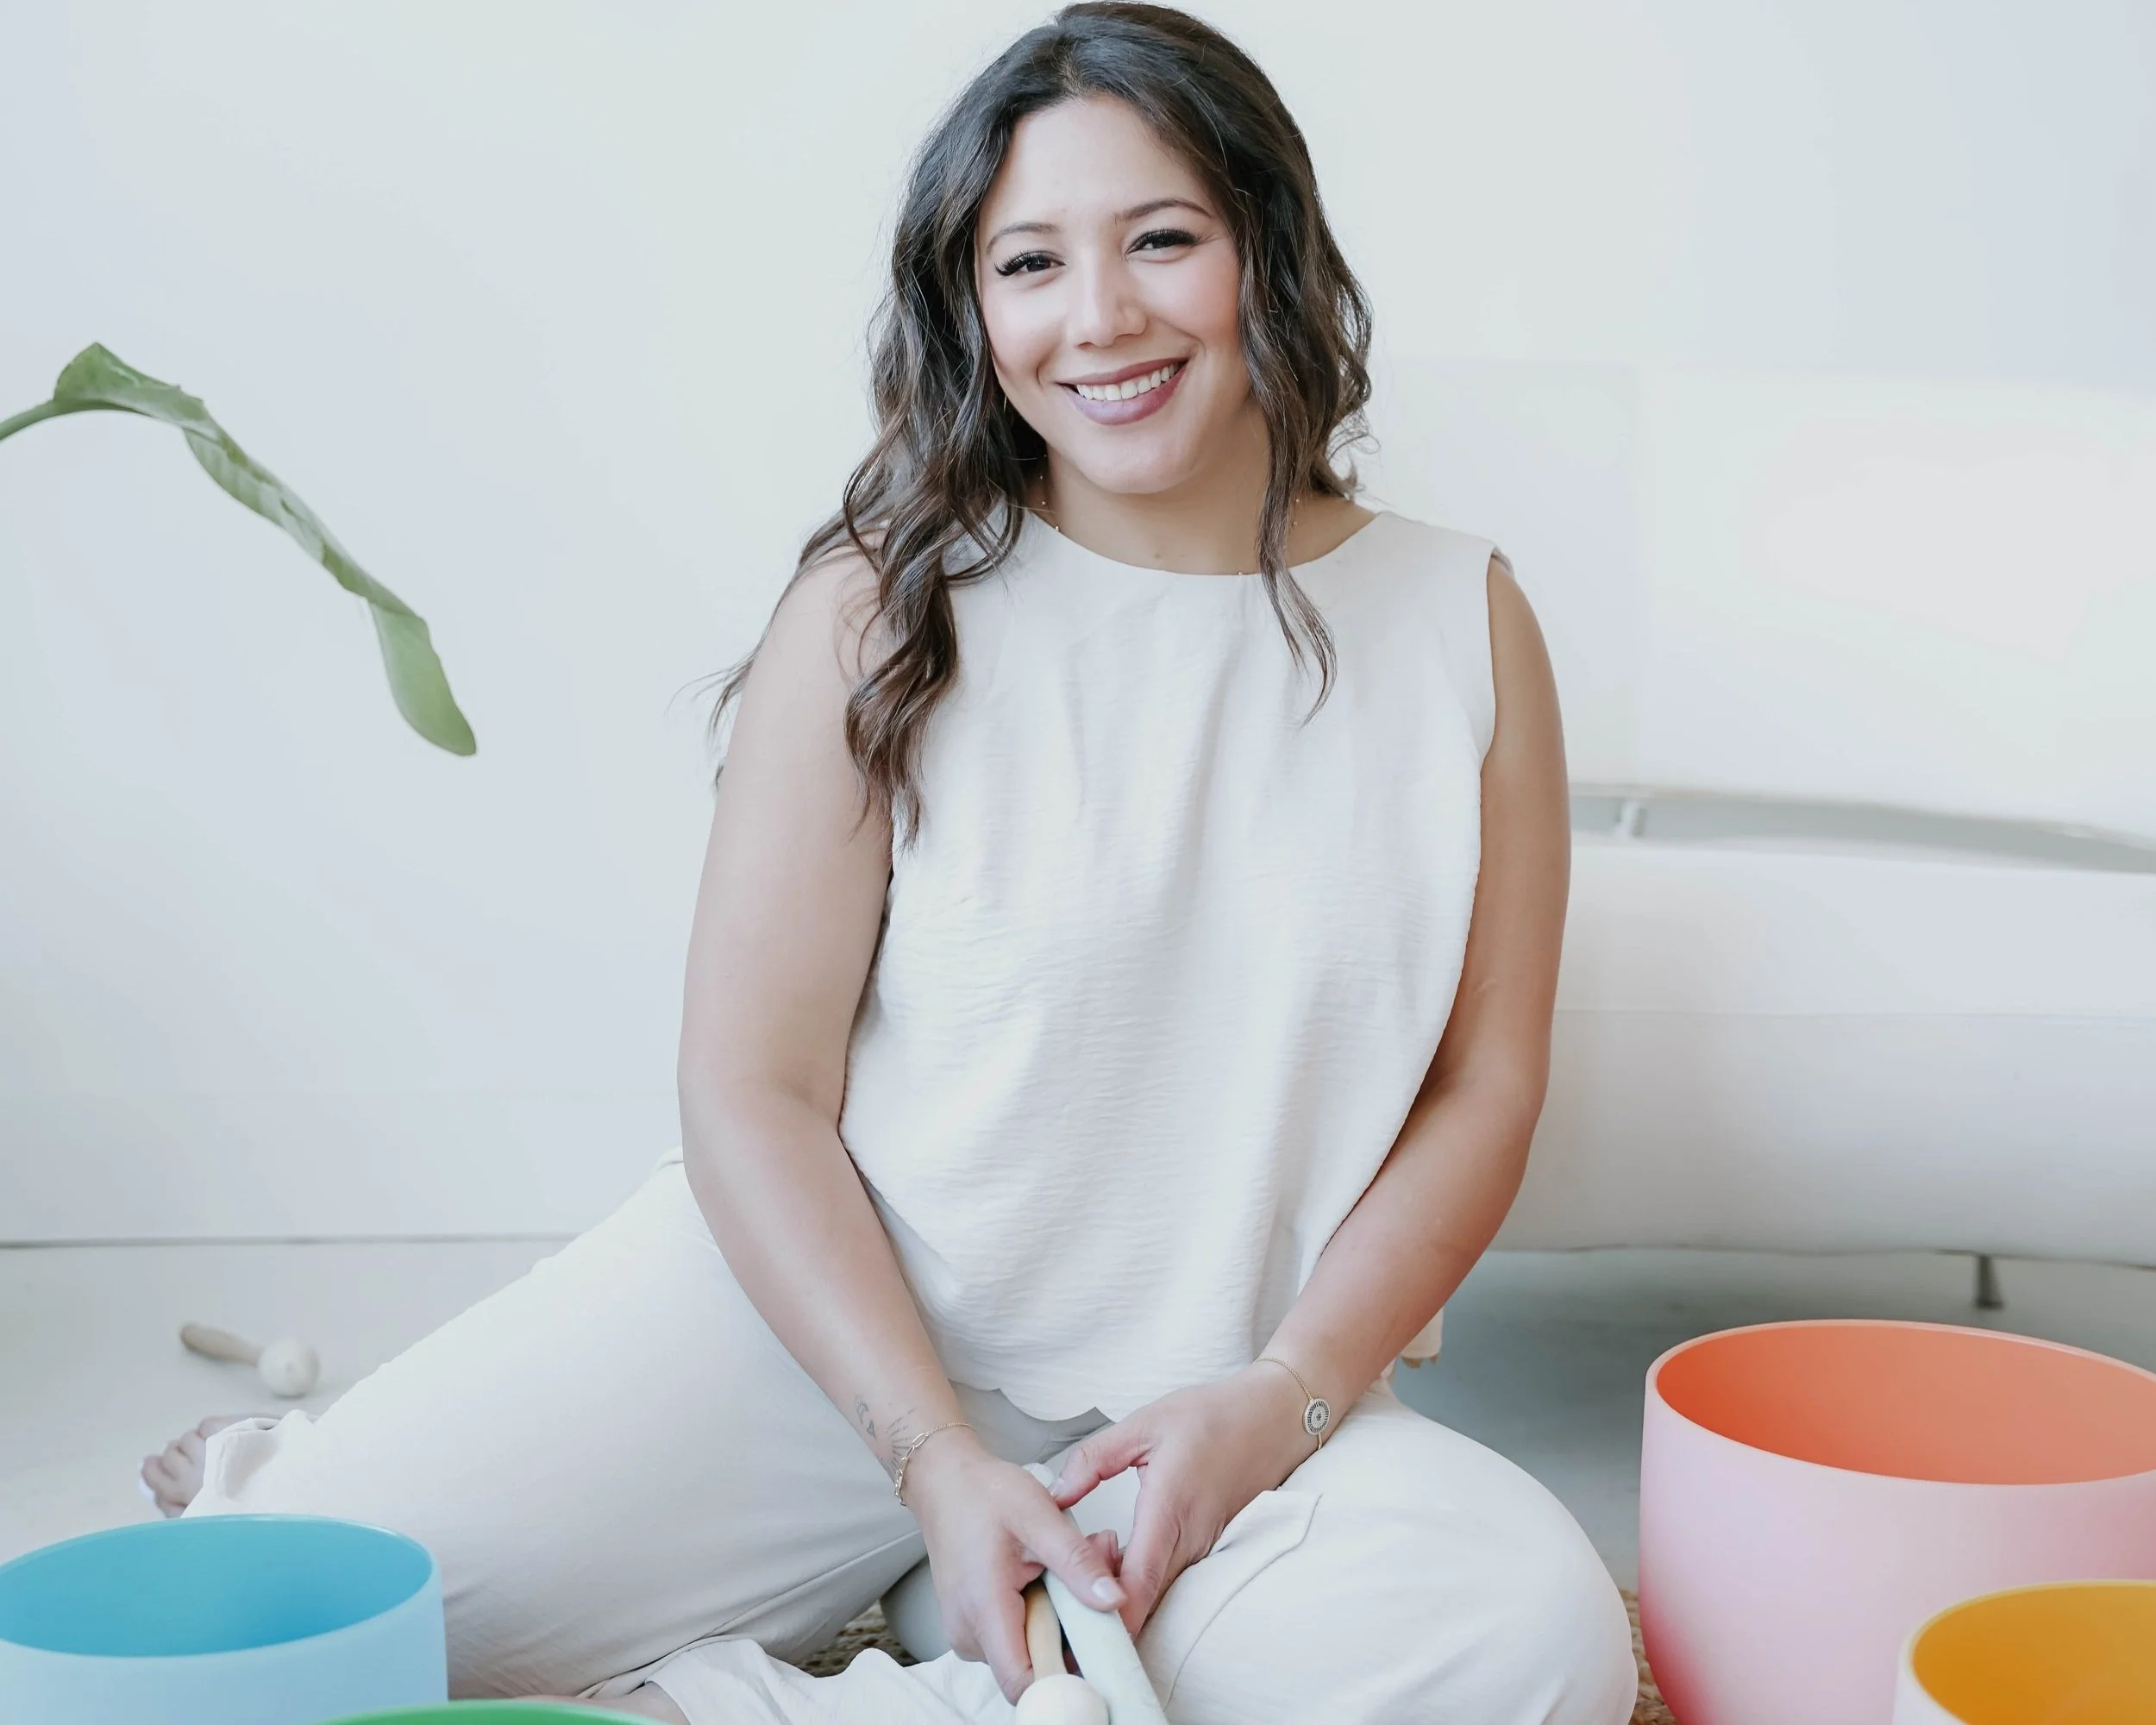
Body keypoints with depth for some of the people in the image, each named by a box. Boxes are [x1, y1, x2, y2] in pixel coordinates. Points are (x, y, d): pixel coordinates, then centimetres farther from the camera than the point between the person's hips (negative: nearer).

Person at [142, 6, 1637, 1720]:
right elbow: (755, 1084, -5)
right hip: (821, 1313, -2)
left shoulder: (1460, 624, 3)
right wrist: (938, 1462, -15)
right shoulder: (888, 612, -3)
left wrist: (1277, 1406, -10)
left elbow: (1481, 1091, 4)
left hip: (1208, 1401, 3)